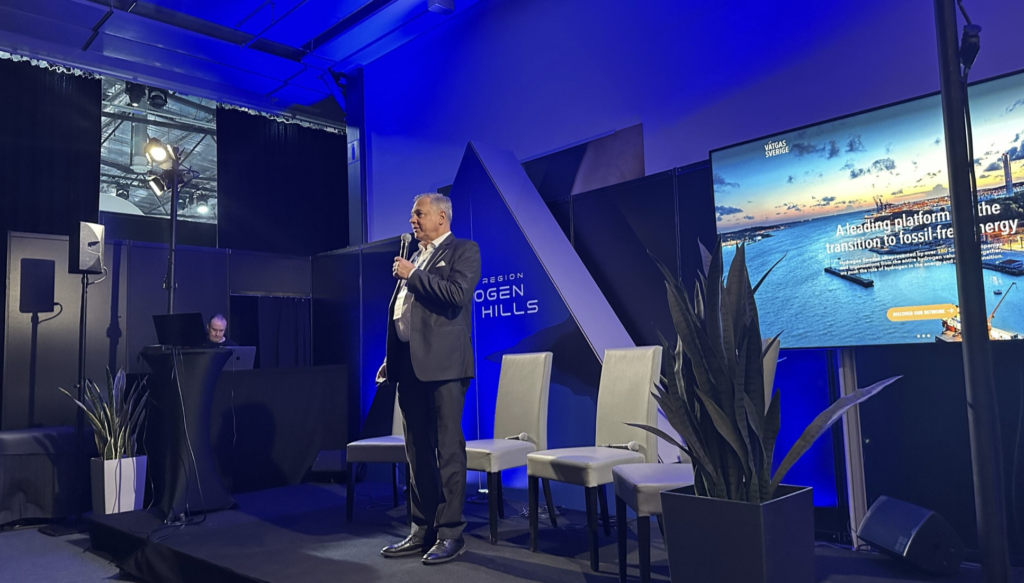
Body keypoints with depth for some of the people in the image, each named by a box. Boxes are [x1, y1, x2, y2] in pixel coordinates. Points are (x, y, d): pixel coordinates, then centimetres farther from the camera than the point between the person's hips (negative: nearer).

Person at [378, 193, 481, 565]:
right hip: (410, 366, 8)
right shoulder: (414, 258, 22)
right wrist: (390, 361, 15)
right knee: (417, 454, 11)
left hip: (443, 365, -8)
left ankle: (450, 533, 7)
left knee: (448, 450, -3)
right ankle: (422, 531, 21)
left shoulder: (464, 250, 0)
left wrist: (413, 275, -8)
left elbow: (457, 294, -18)